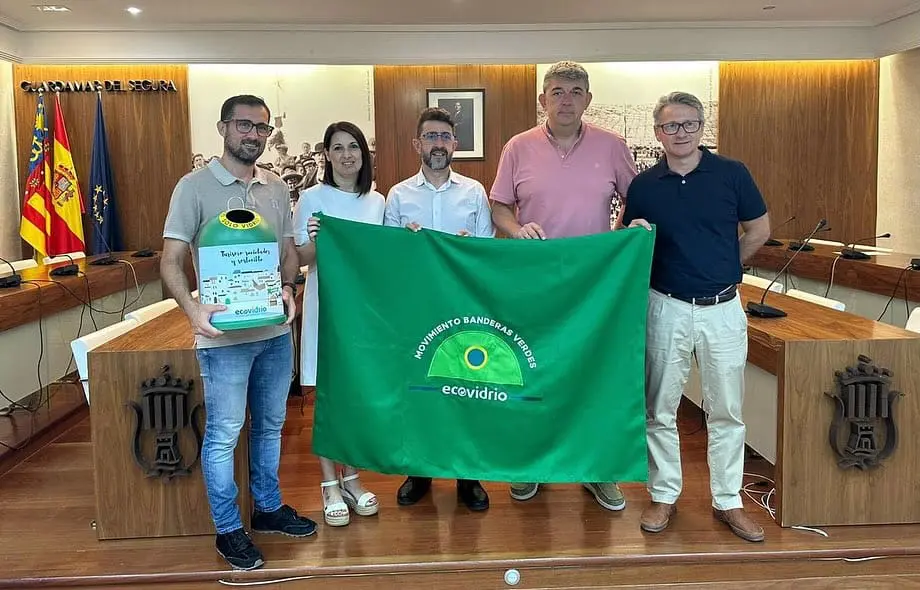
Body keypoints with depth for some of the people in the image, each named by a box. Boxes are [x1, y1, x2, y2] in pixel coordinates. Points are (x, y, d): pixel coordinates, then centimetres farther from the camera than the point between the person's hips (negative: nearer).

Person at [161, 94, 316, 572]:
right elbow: (171, 260, -10)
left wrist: (287, 286, -7)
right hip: (224, 334, -5)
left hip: (275, 330, 6)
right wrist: (193, 309, -26)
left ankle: (269, 507, 35)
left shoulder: (277, 189, 9)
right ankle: (228, 530, 20)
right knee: (223, 434, 4)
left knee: (270, 426, 18)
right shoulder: (195, 186, -7)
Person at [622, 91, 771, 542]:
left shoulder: (731, 174, -1)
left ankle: (728, 501, 23)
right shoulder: (644, 185, 1)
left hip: (723, 307, 0)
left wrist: (723, 268, 9)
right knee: (659, 408, 7)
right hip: (666, 307, 0)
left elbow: (759, 230, 10)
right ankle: (663, 496, 22)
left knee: (726, 411, 8)